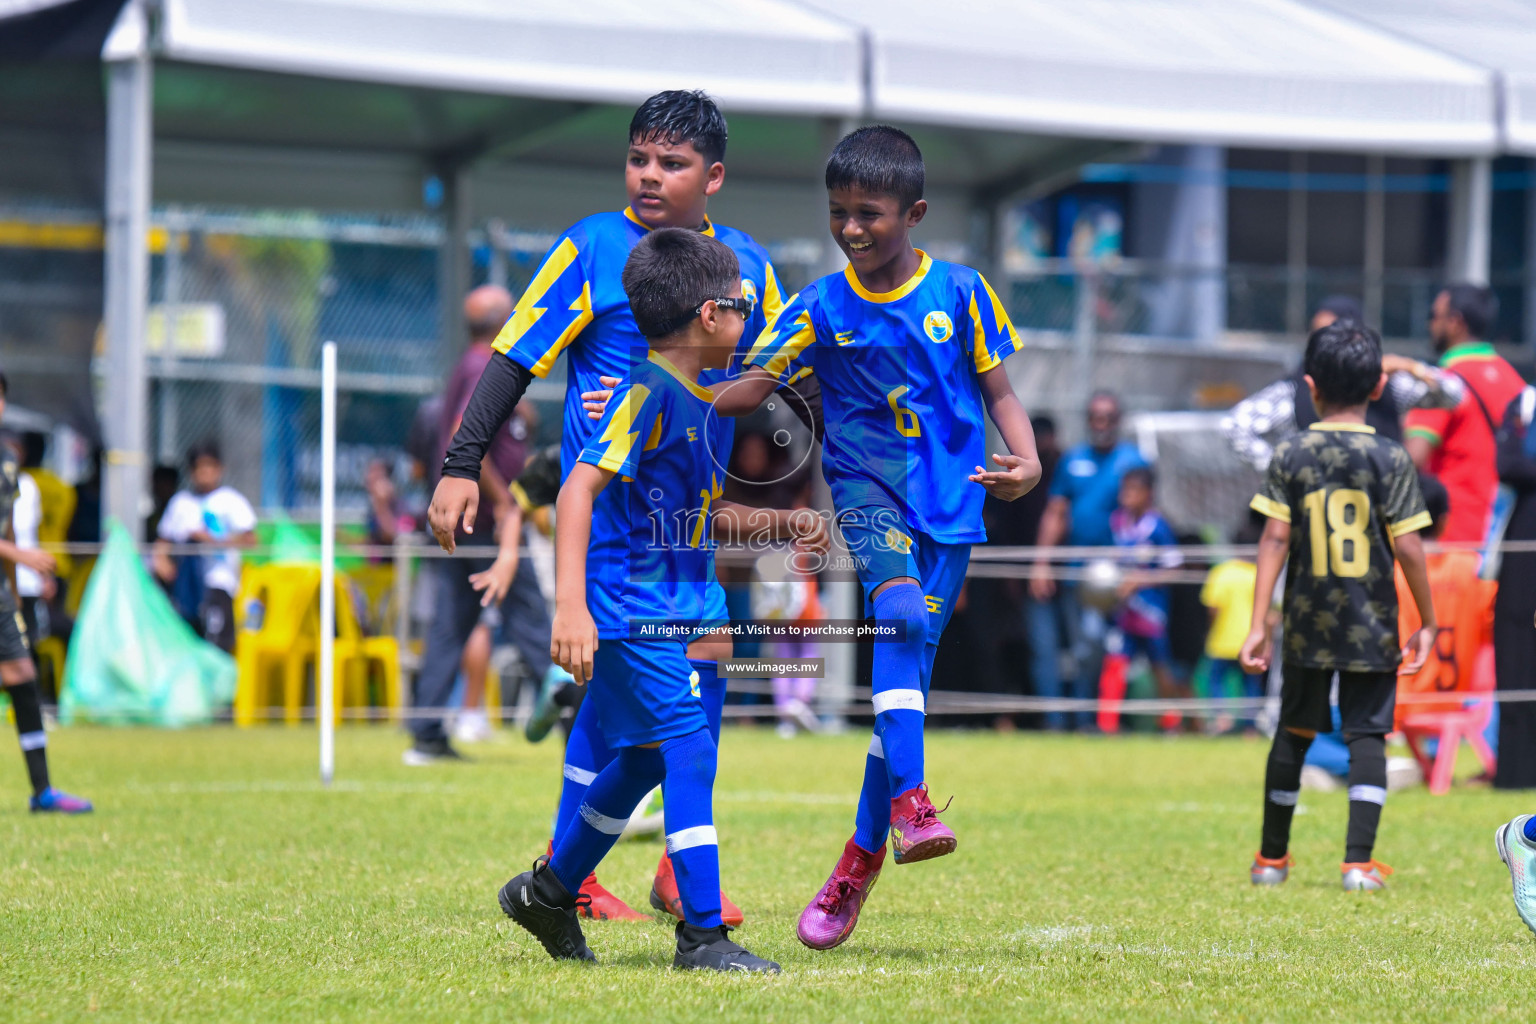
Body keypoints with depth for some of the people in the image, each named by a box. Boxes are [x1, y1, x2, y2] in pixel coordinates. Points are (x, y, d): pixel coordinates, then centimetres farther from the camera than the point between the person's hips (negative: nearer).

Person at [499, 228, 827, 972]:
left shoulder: (693, 399, 14)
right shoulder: (648, 394, -17)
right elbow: (580, 490, -25)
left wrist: (773, 525, 13)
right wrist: (570, 604, -33)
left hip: (664, 614, 10)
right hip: (631, 609, -10)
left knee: (648, 756, 18)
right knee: (688, 748, -14)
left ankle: (548, 891, 34)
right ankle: (702, 937, -14)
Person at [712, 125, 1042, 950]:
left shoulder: (959, 293, 2)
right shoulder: (821, 308, 2)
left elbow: (998, 392, 7)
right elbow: (753, 386, 0)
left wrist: (1025, 459, -10)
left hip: (949, 500, 1)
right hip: (868, 487, -1)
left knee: (905, 668, -2)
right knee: (900, 614, -30)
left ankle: (859, 864, 8)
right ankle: (910, 803, -37)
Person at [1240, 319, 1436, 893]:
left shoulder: (1290, 456, -4)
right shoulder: (1391, 459, -7)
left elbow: (1275, 539, -7)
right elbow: (1407, 548, -8)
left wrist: (1258, 623, -5)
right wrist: (1427, 623, 2)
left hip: (1307, 625, 2)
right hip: (1372, 629, -2)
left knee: (1294, 731, 16)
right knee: (1367, 736, 2)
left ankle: (1273, 856, 25)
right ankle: (1359, 862, -9)